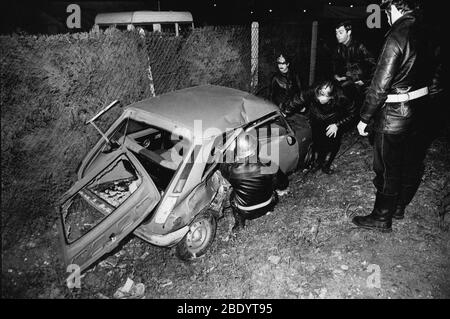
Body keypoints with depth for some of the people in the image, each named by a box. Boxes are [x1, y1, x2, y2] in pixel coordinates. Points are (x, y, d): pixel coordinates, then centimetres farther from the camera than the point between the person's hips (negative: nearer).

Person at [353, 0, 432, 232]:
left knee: (387, 169, 4)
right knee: (412, 163, 18)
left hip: (394, 115, -8)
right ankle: (399, 207, 37)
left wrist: (365, 118, -15)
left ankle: (381, 219, 18)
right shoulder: (423, 33, 4)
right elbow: (427, 73, 11)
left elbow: (380, 84, -23)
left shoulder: (396, 37, -20)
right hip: (419, 108, 8)